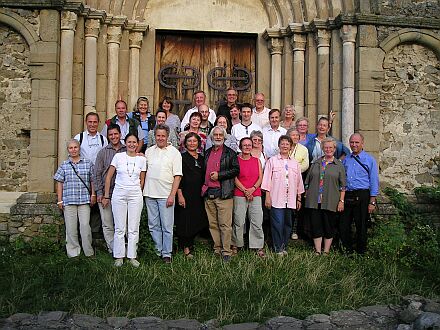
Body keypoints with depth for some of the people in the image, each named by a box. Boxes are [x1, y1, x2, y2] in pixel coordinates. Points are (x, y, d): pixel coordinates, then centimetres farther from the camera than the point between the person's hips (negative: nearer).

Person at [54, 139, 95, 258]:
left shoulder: (88, 163, 6)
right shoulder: (64, 165, 7)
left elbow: (92, 181, 10)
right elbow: (60, 183, 8)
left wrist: (93, 195, 3)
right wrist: (60, 200, 4)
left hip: (84, 199, -1)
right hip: (68, 200, 1)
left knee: (85, 225, -5)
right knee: (70, 227, 4)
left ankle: (88, 252, 6)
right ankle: (73, 252, 15)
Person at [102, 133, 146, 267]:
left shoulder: (142, 159, 4)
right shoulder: (118, 156, 0)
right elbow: (109, 177, 3)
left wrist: (137, 193, 8)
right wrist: (106, 196, 1)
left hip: (135, 195, 1)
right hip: (119, 194, -1)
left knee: (134, 228, 4)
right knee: (120, 227, 3)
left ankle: (132, 256, 13)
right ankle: (119, 256, 12)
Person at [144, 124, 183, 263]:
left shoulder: (174, 152, 0)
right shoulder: (149, 151, 12)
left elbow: (177, 176, -4)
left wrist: (172, 195, -12)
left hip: (166, 195, -4)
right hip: (150, 194, 4)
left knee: (167, 227, -1)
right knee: (153, 226, 9)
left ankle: (167, 254, 7)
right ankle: (158, 251, 19)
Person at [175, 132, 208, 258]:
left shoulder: (201, 159, 13)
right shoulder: (182, 157, -4)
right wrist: (180, 195, -16)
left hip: (198, 196, 6)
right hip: (185, 194, -6)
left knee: (196, 221, 8)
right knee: (185, 221, -2)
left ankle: (190, 244, 22)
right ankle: (186, 248, 9)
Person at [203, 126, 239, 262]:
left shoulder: (230, 153, 2)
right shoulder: (208, 152, 18)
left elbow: (236, 170, -6)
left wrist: (219, 175, -12)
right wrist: (204, 185, 12)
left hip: (223, 194, -5)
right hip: (208, 194, 5)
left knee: (225, 225, -5)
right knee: (213, 224, 9)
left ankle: (226, 252, 1)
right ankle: (217, 249, 17)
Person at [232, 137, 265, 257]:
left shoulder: (257, 161, 13)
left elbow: (260, 177, 8)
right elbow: (234, 178, -3)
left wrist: (253, 188, -9)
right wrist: (245, 191, -9)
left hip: (255, 195, 3)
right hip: (239, 195, -2)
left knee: (257, 222, -1)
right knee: (239, 222, -1)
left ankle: (258, 247, 7)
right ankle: (235, 245, 14)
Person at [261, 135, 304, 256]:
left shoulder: (295, 163, 15)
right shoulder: (272, 161, 3)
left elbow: (299, 182, 17)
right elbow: (267, 179, -1)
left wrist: (299, 199, 14)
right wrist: (267, 197, -7)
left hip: (290, 200, 4)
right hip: (276, 199, -4)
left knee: (288, 224, 7)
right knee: (277, 224, -6)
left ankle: (284, 247, 18)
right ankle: (278, 249, 2)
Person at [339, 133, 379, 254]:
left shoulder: (370, 160, 1)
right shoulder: (345, 160, 12)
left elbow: (374, 182, -2)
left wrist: (372, 202, -7)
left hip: (362, 196, -4)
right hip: (346, 196, 4)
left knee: (361, 226, 3)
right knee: (343, 225, 5)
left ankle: (361, 251, 19)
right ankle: (347, 249, 23)